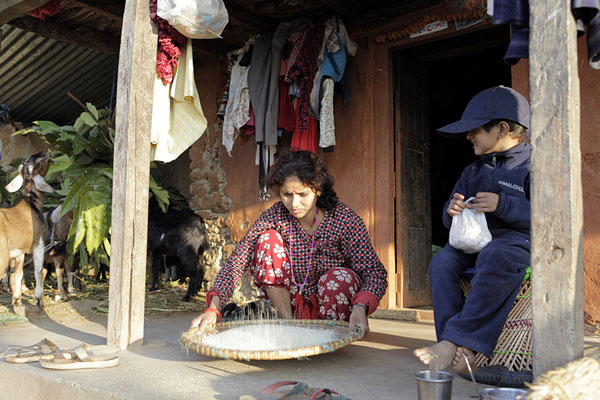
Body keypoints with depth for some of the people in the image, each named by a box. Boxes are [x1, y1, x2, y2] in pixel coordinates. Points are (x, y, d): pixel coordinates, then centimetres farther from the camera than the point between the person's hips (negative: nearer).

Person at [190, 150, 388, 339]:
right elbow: (236, 262, -17)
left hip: (332, 304, -2)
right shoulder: (275, 216, -13)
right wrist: (214, 308, -32)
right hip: (291, 303, 2)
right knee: (267, 240, -18)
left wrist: (360, 308, -44)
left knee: (339, 277, -34)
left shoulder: (345, 220, -18)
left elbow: (375, 272, -24)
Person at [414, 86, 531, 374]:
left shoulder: (532, 166, -1)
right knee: (442, 262, -25)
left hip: (517, 239, -6)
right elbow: (451, 220, 25)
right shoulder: (473, 171, 22)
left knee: (494, 257, -40)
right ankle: (462, 351, -30)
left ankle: (454, 340, -38)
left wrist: (503, 205, -19)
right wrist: (452, 210, -1)